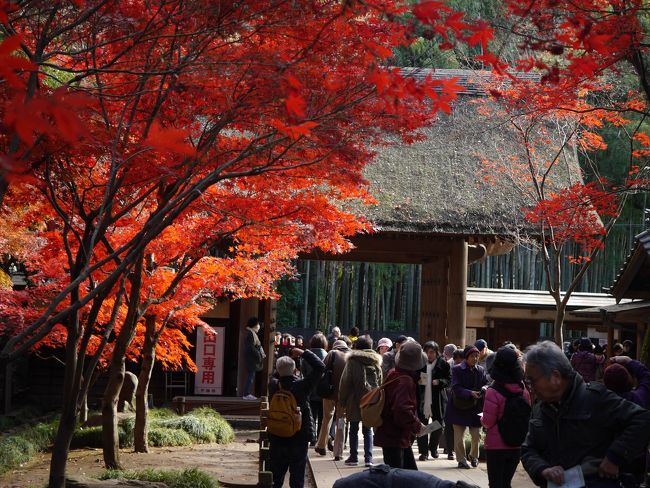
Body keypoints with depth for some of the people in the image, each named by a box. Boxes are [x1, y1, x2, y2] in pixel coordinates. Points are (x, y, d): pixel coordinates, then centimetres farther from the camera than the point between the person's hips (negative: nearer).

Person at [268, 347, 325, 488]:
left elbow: (276, 376, 18)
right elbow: (320, 367, -10)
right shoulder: (302, 385, -17)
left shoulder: (273, 385, -7)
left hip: (276, 440, 3)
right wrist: (303, 353, -3)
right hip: (299, 439, -3)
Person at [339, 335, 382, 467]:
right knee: (367, 430, 8)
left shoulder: (353, 361, -5)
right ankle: (368, 458, 1)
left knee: (353, 430, 7)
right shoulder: (376, 362, 8)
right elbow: (380, 382, 11)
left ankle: (354, 457, 9)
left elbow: (345, 382, -5)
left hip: (355, 401, -3)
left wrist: (342, 400, 3)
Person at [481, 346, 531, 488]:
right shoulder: (524, 391, -4)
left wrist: (481, 418, 6)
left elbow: (488, 422, -15)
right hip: (516, 447, 4)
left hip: (496, 446, -4)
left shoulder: (493, 392, -18)